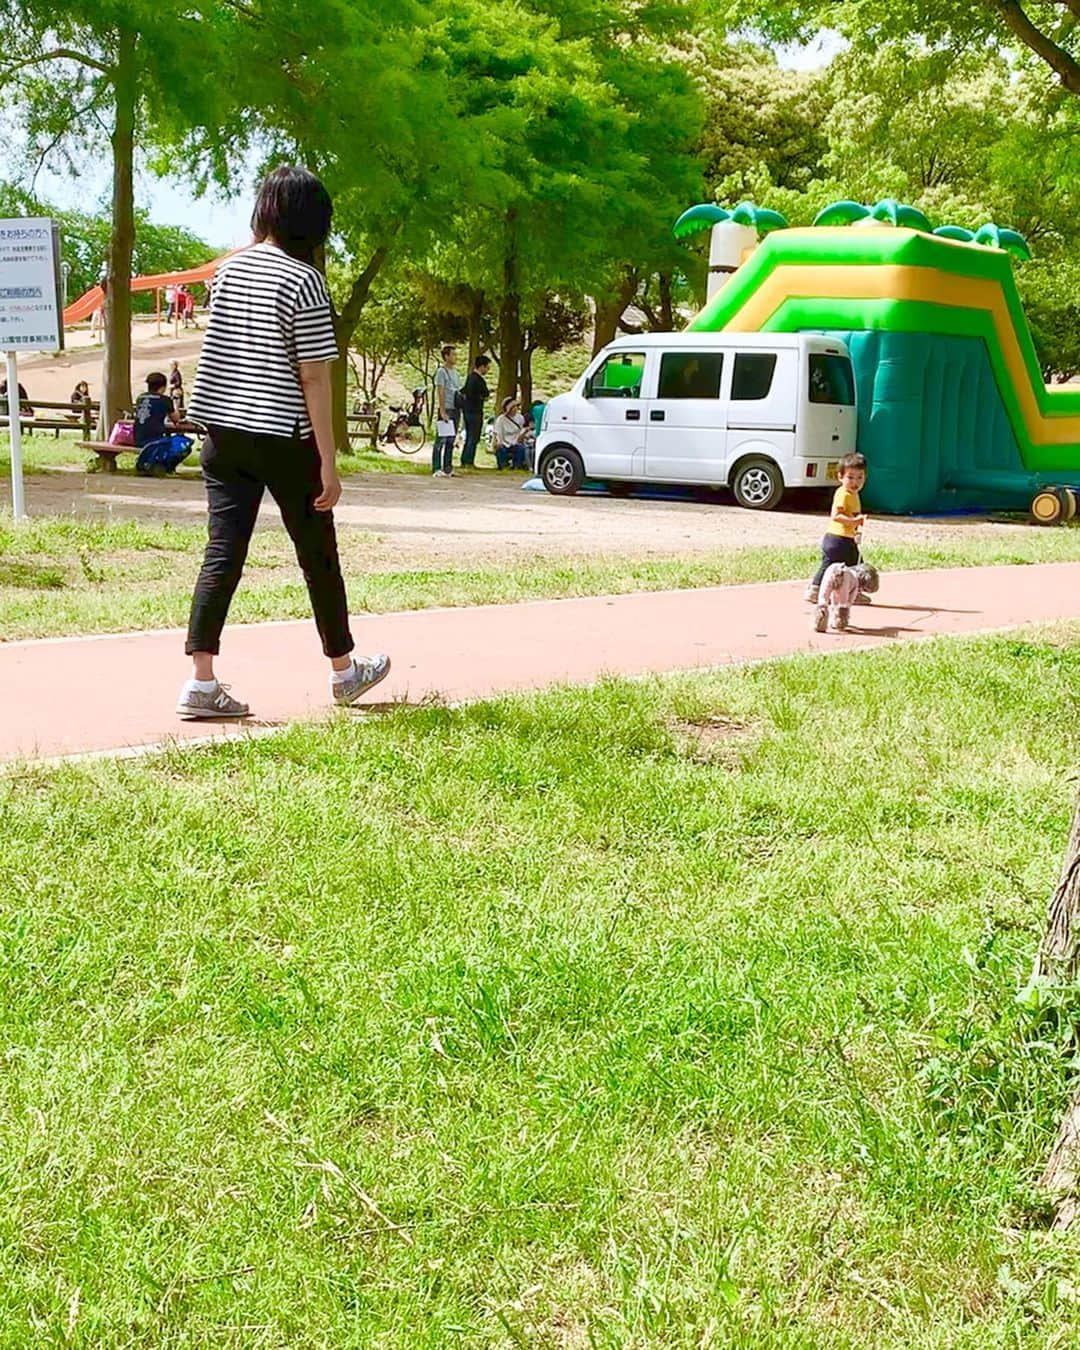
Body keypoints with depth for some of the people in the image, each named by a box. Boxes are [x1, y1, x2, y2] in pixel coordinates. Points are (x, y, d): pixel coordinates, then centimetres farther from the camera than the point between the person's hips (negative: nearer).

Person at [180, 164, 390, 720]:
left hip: (223, 430, 5)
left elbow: (221, 347, 14)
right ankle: (343, 670, 25)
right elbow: (314, 377, -13)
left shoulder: (229, 269, 8)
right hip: (283, 437, -5)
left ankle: (200, 681, -5)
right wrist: (328, 463, -10)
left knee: (223, 551, 3)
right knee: (317, 554, 10)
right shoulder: (304, 280, -12)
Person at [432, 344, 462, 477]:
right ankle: (436, 469, -7)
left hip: (455, 410, 8)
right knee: (441, 440, -7)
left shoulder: (456, 372, 18)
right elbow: (440, 392, -13)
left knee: (451, 441, 10)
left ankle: (447, 468, 15)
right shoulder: (442, 372, -7)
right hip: (446, 409, -8)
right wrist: (442, 412, -19)